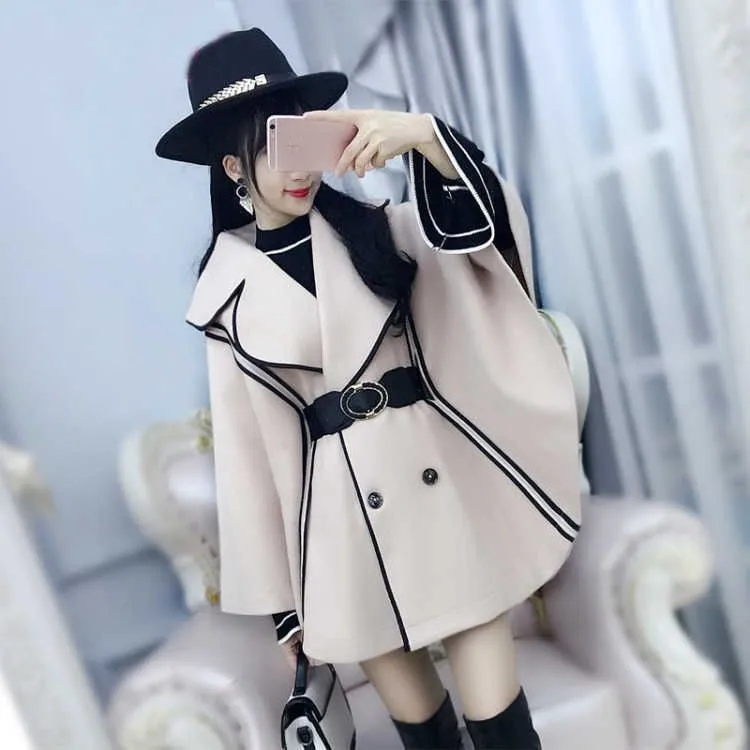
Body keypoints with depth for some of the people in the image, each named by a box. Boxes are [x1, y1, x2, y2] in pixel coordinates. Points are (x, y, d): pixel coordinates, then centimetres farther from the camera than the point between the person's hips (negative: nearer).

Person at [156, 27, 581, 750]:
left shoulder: (376, 227, 6)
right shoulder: (228, 291, 2)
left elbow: (477, 217, -10)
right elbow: (248, 444, 3)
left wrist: (422, 134, -29)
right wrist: (279, 595, 6)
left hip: (437, 464, 1)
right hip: (341, 500, 0)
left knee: (485, 660, 4)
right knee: (392, 665, 13)